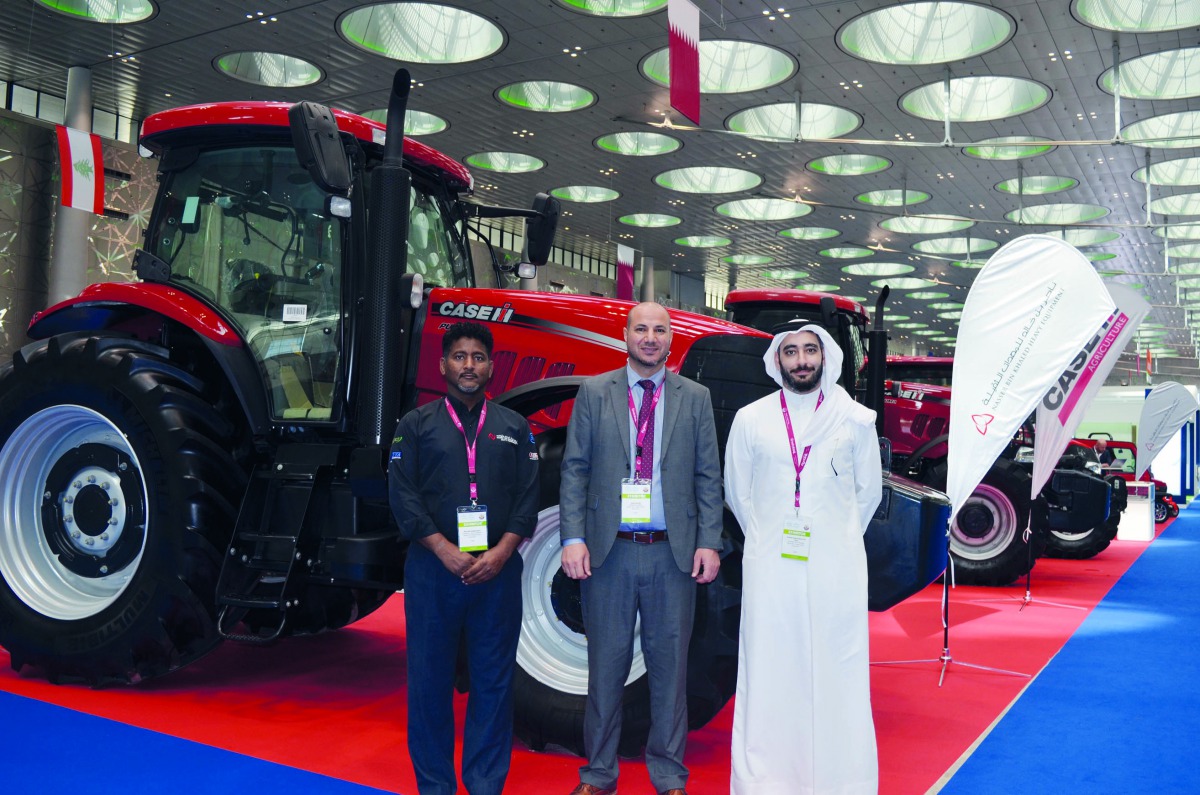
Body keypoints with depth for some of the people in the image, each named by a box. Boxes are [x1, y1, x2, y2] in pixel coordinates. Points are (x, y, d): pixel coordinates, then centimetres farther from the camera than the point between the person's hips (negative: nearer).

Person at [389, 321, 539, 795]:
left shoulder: (514, 427, 11)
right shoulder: (416, 425, 6)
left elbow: (527, 496, 4)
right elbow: (402, 494, -2)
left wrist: (502, 551, -10)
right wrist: (443, 549, -13)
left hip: (497, 569, 1)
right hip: (433, 568, -1)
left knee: (493, 679, 6)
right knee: (430, 678, 5)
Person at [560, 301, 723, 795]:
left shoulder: (695, 398, 7)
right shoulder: (594, 393, 5)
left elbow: (707, 477, 6)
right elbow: (574, 470, 1)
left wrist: (709, 543, -3)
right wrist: (573, 539, -8)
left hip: (673, 554, 1)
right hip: (608, 551, 0)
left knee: (670, 664, 8)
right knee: (606, 663, 8)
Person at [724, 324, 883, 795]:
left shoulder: (855, 420, 4)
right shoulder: (750, 419, 5)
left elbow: (869, 491, 14)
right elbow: (737, 492, 14)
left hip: (836, 567, 0)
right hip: (770, 567, 0)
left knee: (837, 673, 2)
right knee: (769, 673, 2)